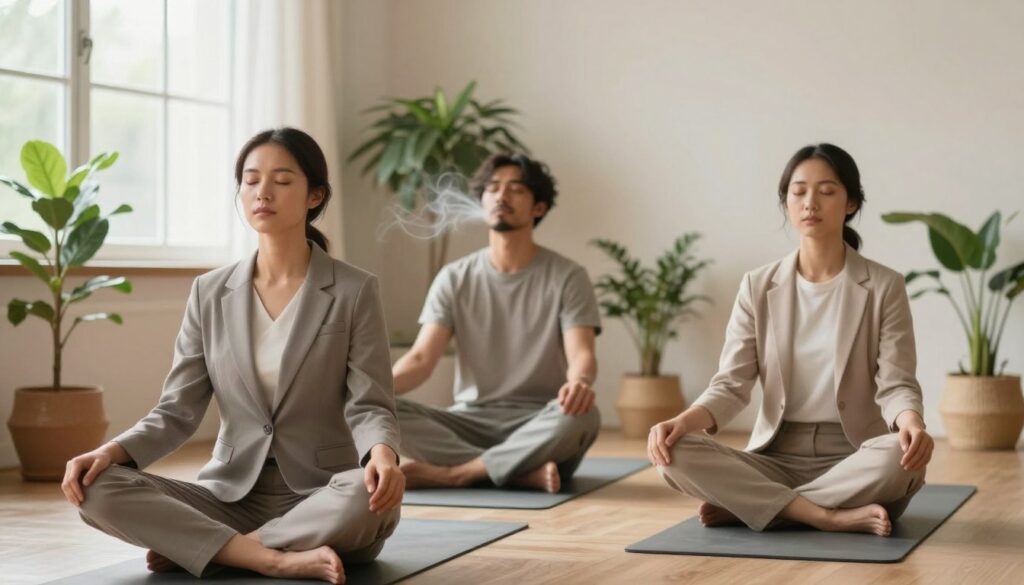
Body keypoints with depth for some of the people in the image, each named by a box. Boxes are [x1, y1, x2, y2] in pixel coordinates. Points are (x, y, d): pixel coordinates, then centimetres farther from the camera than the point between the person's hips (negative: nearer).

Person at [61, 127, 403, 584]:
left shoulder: (354, 291, -3)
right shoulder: (211, 294, 6)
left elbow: (369, 406, -8)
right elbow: (177, 412, 3)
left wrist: (382, 455, -32)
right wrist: (110, 452, -16)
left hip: (321, 498, -2)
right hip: (231, 495, 3)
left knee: (371, 497, -38)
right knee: (100, 490, -21)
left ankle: (191, 545, -21)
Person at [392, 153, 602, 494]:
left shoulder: (568, 277, -1)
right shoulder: (454, 279, 6)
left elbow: (581, 354, -14)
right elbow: (422, 358, -4)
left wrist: (580, 383, -41)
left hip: (540, 430, -2)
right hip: (471, 422, 2)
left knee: (580, 414, -37)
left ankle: (450, 473, -28)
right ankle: (523, 473, -28)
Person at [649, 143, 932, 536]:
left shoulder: (883, 287, -2)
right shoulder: (759, 287, 5)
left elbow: (895, 385, -9)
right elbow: (731, 384, -2)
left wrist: (912, 426, -33)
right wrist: (681, 422, -23)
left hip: (854, 463, -1)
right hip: (775, 461, 2)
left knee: (898, 456, -37)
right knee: (674, 454, -25)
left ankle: (747, 506, -23)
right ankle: (830, 517, -26)